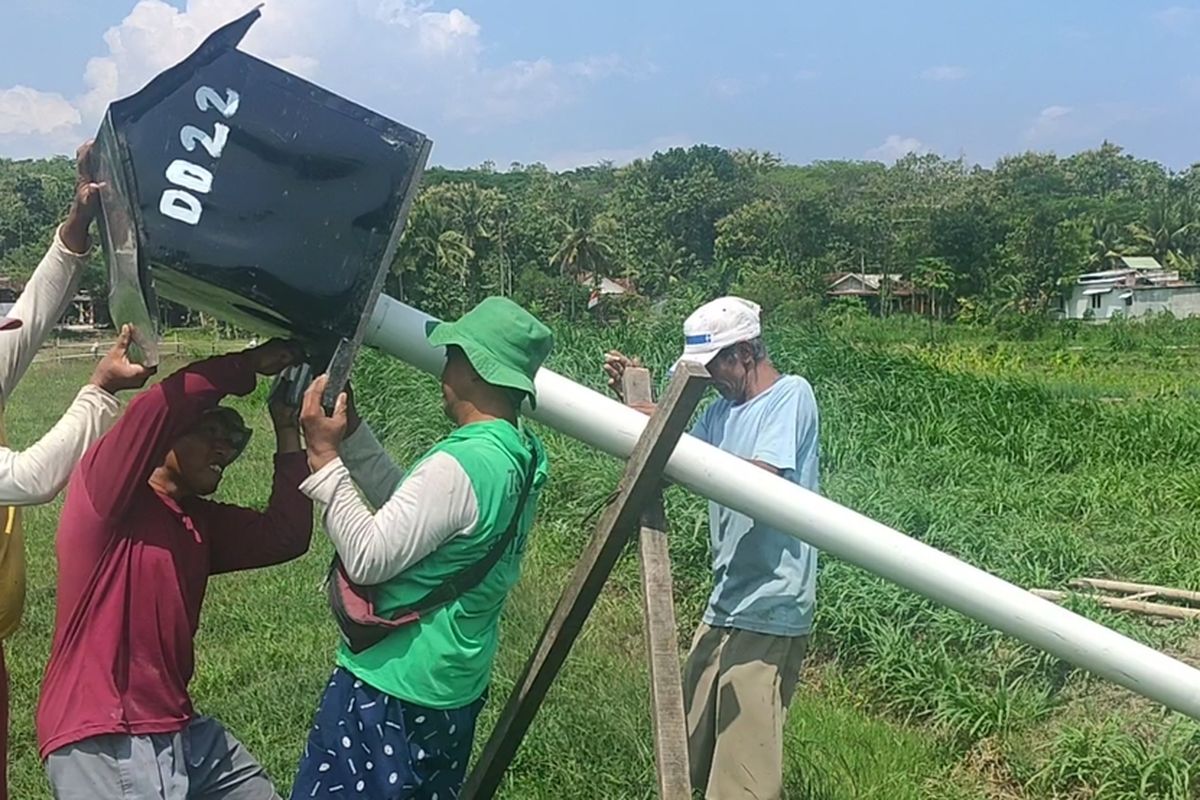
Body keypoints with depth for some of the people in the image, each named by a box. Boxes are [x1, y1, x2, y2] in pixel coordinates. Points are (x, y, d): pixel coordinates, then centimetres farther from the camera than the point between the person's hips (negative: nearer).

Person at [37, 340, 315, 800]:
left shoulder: (202, 523, 14)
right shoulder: (101, 491, -8)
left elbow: (286, 536, 2)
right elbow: (157, 407, -24)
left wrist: (287, 427, 5)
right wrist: (250, 365, -13)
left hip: (178, 728, 9)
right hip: (103, 741, -9)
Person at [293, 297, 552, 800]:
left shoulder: (461, 465, -27)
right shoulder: (520, 458, 3)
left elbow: (367, 559, -23)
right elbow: (408, 508, 11)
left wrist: (325, 454, -18)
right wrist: (350, 429, 6)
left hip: (392, 689, -9)